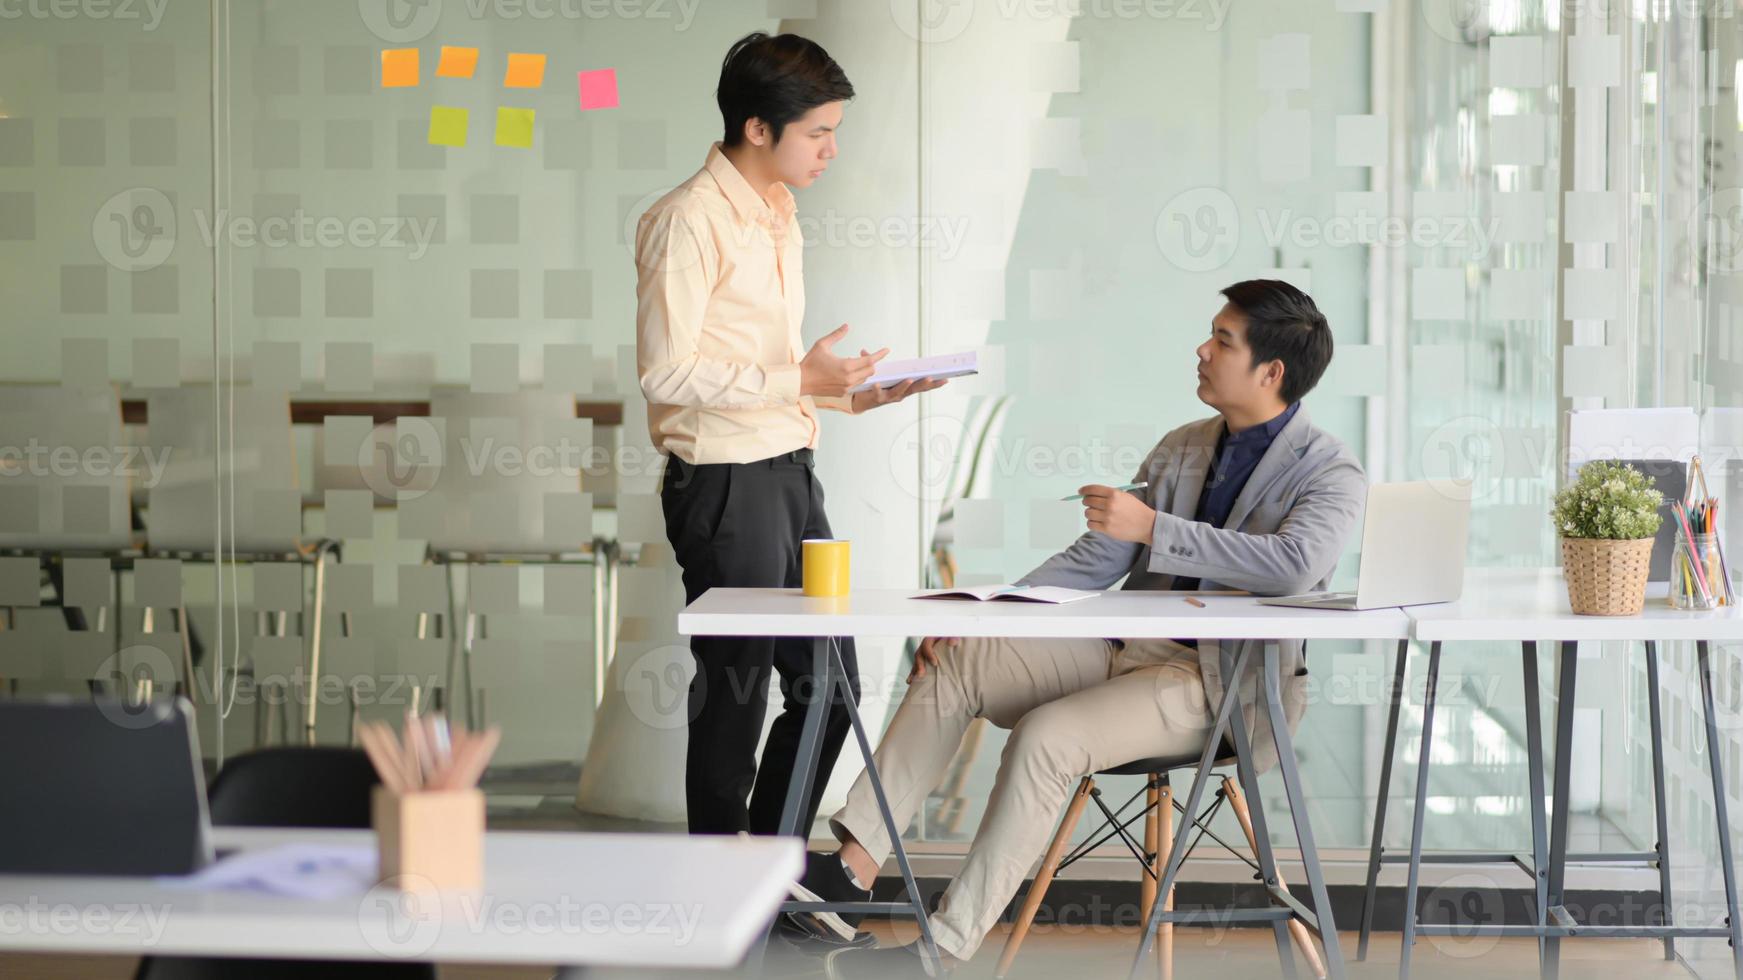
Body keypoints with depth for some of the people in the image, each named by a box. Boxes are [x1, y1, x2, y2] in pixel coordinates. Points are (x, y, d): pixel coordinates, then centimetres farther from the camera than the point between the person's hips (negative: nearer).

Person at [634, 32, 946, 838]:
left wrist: (851, 394, 8)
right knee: (735, 696, 0)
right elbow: (665, 371, -19)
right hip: (725, 484, -9)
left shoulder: (777, 212, 15)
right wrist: (798, 379, -21)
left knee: (829, 682, 13)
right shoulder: (687, 221, -14)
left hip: (789, 471, 9)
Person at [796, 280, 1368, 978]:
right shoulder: (1181, 448, 15)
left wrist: (1151, 527, -26)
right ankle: (854, 869, -14)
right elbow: (1093, 561, 16)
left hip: (1217, 683, -7)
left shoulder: (1331, 474, -6)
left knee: (1044, 737, -30)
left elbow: (1295, 562, -28)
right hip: (1124, 649, 7)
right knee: (953, 662, -10)